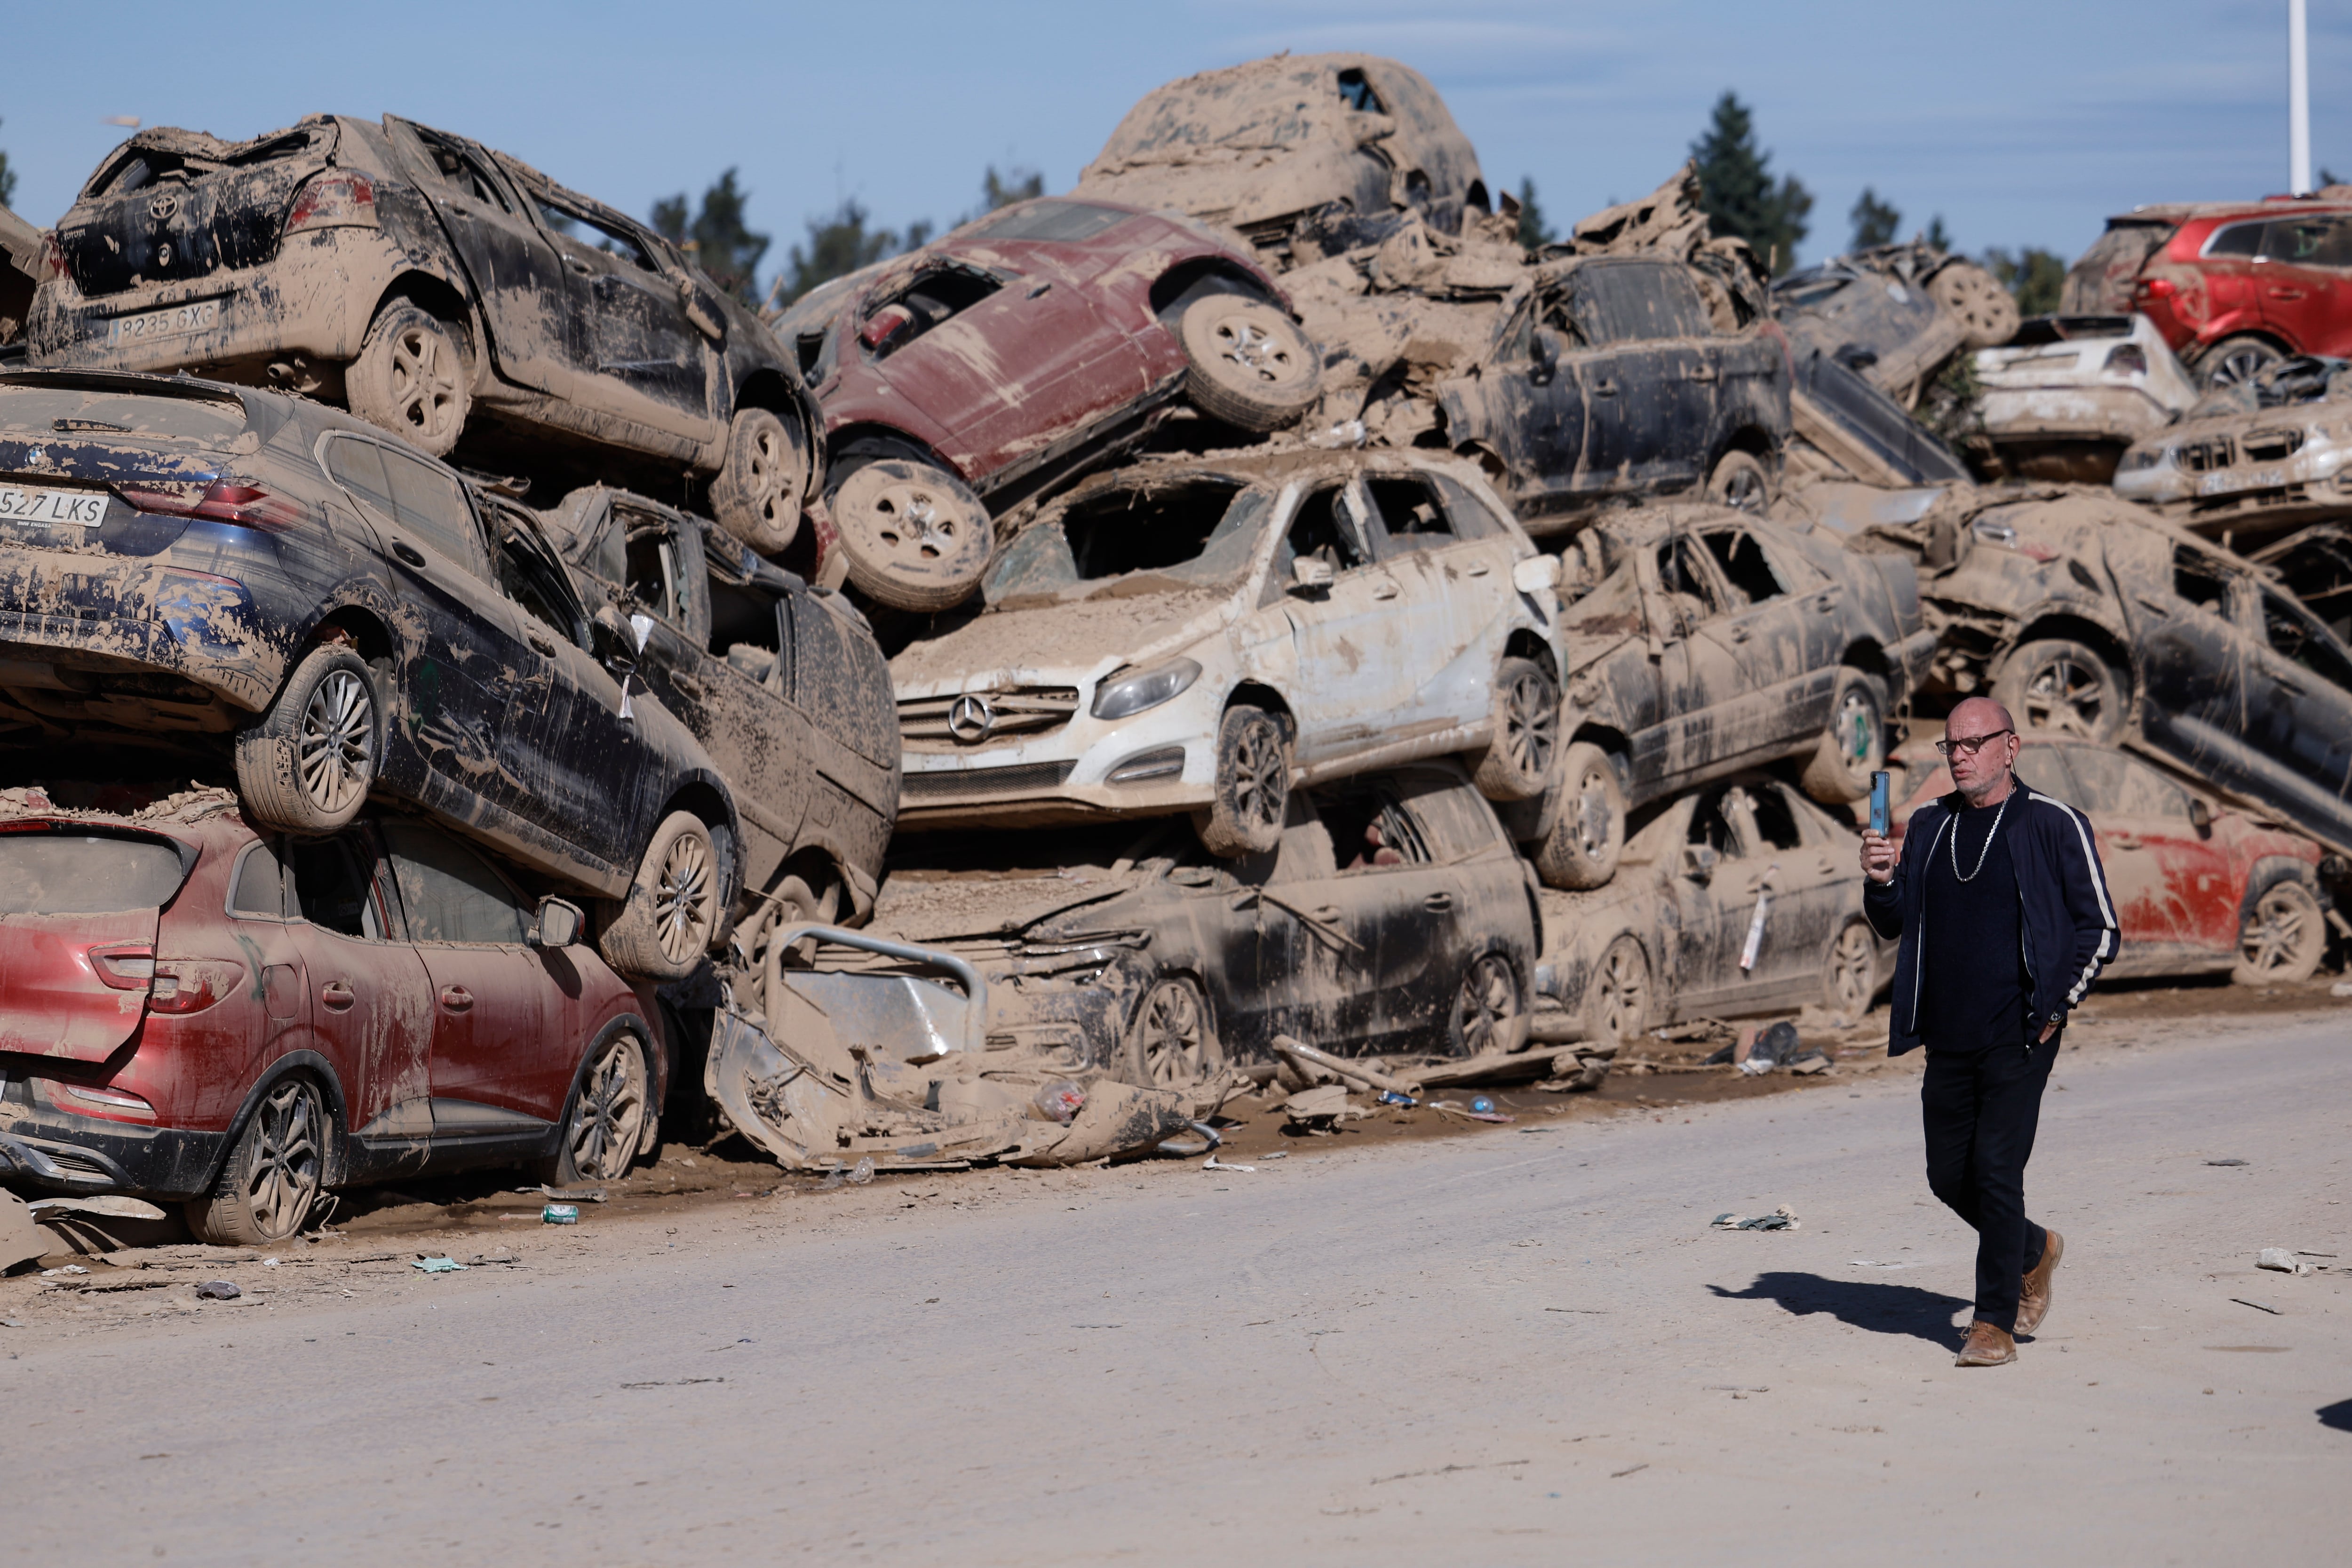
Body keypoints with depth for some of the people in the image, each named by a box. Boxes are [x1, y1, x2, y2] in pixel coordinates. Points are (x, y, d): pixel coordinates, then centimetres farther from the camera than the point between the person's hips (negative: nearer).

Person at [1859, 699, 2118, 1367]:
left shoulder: (2054, 826, -5)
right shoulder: (1930, 825, 10)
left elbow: (2099, 930, -1)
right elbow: (1894, 925, 16)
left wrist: (2054, 1008, -7)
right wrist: (1881, 884, -5)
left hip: (2019, 1037, -6)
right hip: (1948, 1038, 6)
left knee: (1996, 1172, -10)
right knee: (1950, 1175, 10)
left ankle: (1995, 1324, -2)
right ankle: (2035, 1251, 37)